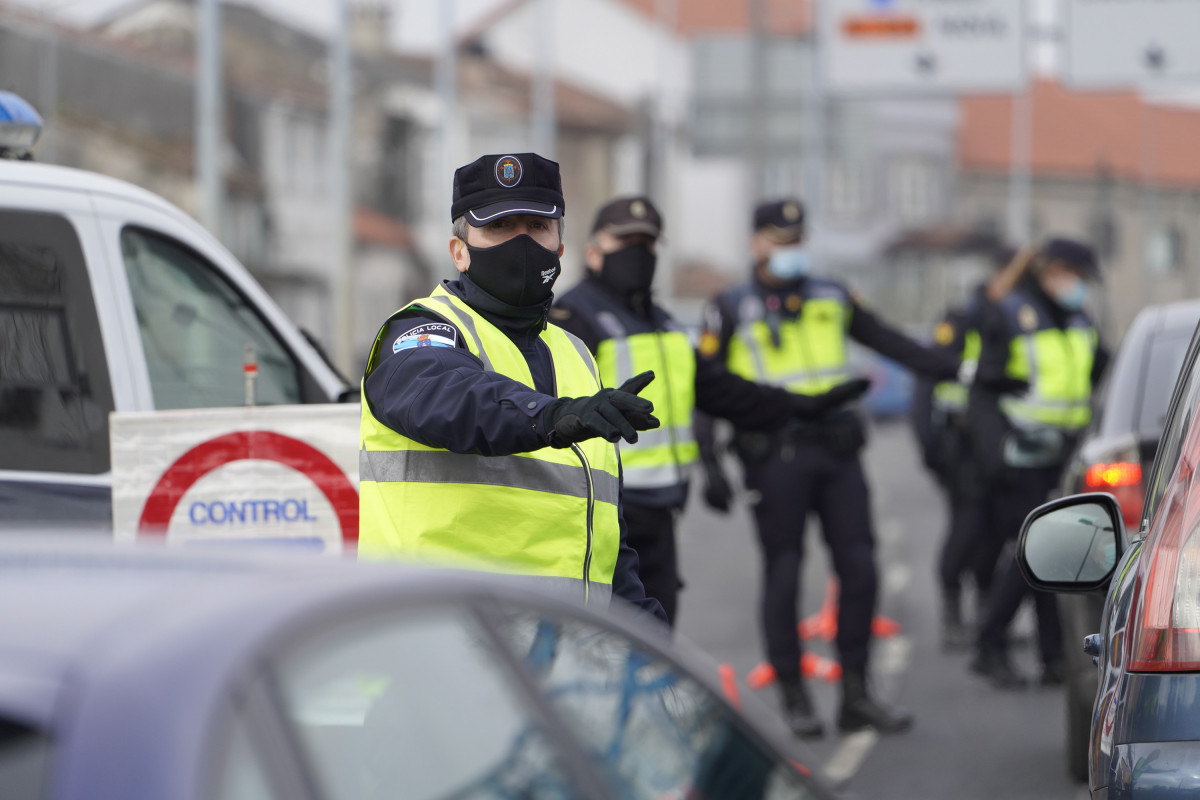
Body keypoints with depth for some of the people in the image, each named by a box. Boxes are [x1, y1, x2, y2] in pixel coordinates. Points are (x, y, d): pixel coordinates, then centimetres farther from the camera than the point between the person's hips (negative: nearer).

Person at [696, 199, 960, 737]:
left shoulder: (831, 300, 14)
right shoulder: (733, 312, 2)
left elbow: (892, 344, 21)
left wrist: (963, 371, 18)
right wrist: (711, 467, -9)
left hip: (837, 450, 4)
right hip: (776, 458, -4)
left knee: (859, 571, 0)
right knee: (783, 576, -1)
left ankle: (856, 696, 8)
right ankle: (794, 699, 9)